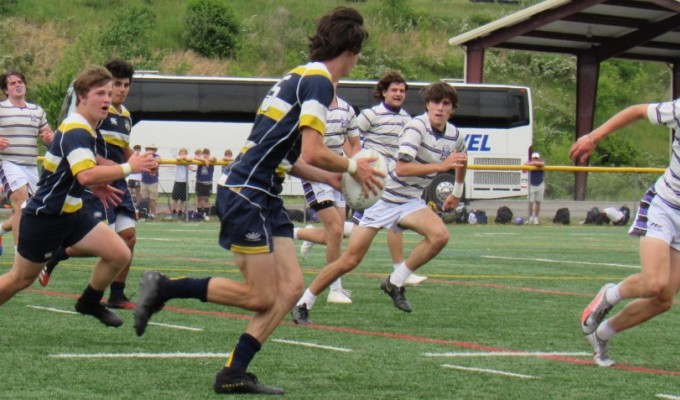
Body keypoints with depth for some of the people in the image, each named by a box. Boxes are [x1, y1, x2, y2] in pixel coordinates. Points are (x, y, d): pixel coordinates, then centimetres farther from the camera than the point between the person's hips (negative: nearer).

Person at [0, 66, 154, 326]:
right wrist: (128, 168, -32)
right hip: (44, 217, -9)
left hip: (71, 214, 9)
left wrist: (96, 186, 13)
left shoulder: (85, 129, 8)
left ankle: (90, 303, 16)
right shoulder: (75, 131, -24)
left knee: (120, 254, -4)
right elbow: (86, 175, -40)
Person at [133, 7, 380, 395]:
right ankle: (164, 288, 1)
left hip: (265, 198, 10)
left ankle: (235, 373, 3)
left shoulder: (303, 77, 17)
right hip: (245, 194, -10)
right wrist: (352, 166, -3)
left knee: (291, 287, 3)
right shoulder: (318, 81, -13)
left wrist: (336, 179, 19)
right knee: (261, 297, -6)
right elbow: (312, 153, -20)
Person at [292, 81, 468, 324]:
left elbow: (461, 161, 27)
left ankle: (395, 282, -9)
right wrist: (441, 166, -34)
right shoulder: (417, 127, -19)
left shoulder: (455, 137, 1)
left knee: (440, 235, -26)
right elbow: (402, 168, -31)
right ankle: (303, 303, 9)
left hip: (410, 201, 5)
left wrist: (457, 193, 32)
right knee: (350, 260, -7)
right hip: (384, 196, -5)